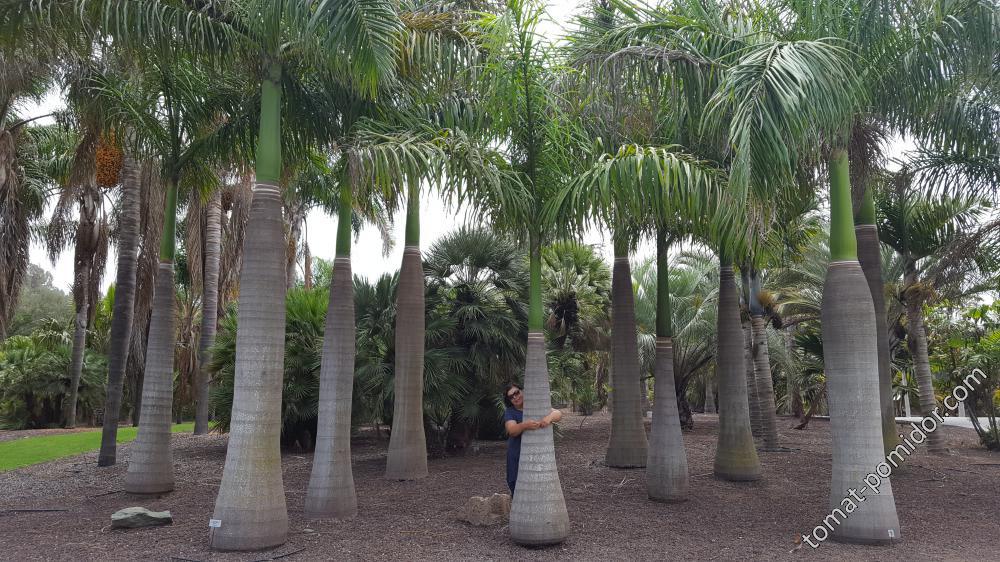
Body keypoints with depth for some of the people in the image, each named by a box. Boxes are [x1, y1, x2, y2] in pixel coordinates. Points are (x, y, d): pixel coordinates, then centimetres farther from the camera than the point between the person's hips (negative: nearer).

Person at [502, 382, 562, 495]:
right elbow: (512, 430, -16)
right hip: (518, 458, -1)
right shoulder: (509, 412, 1)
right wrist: (525, 425, -37)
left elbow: (558, 414, -7)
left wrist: (549, 417, -30)